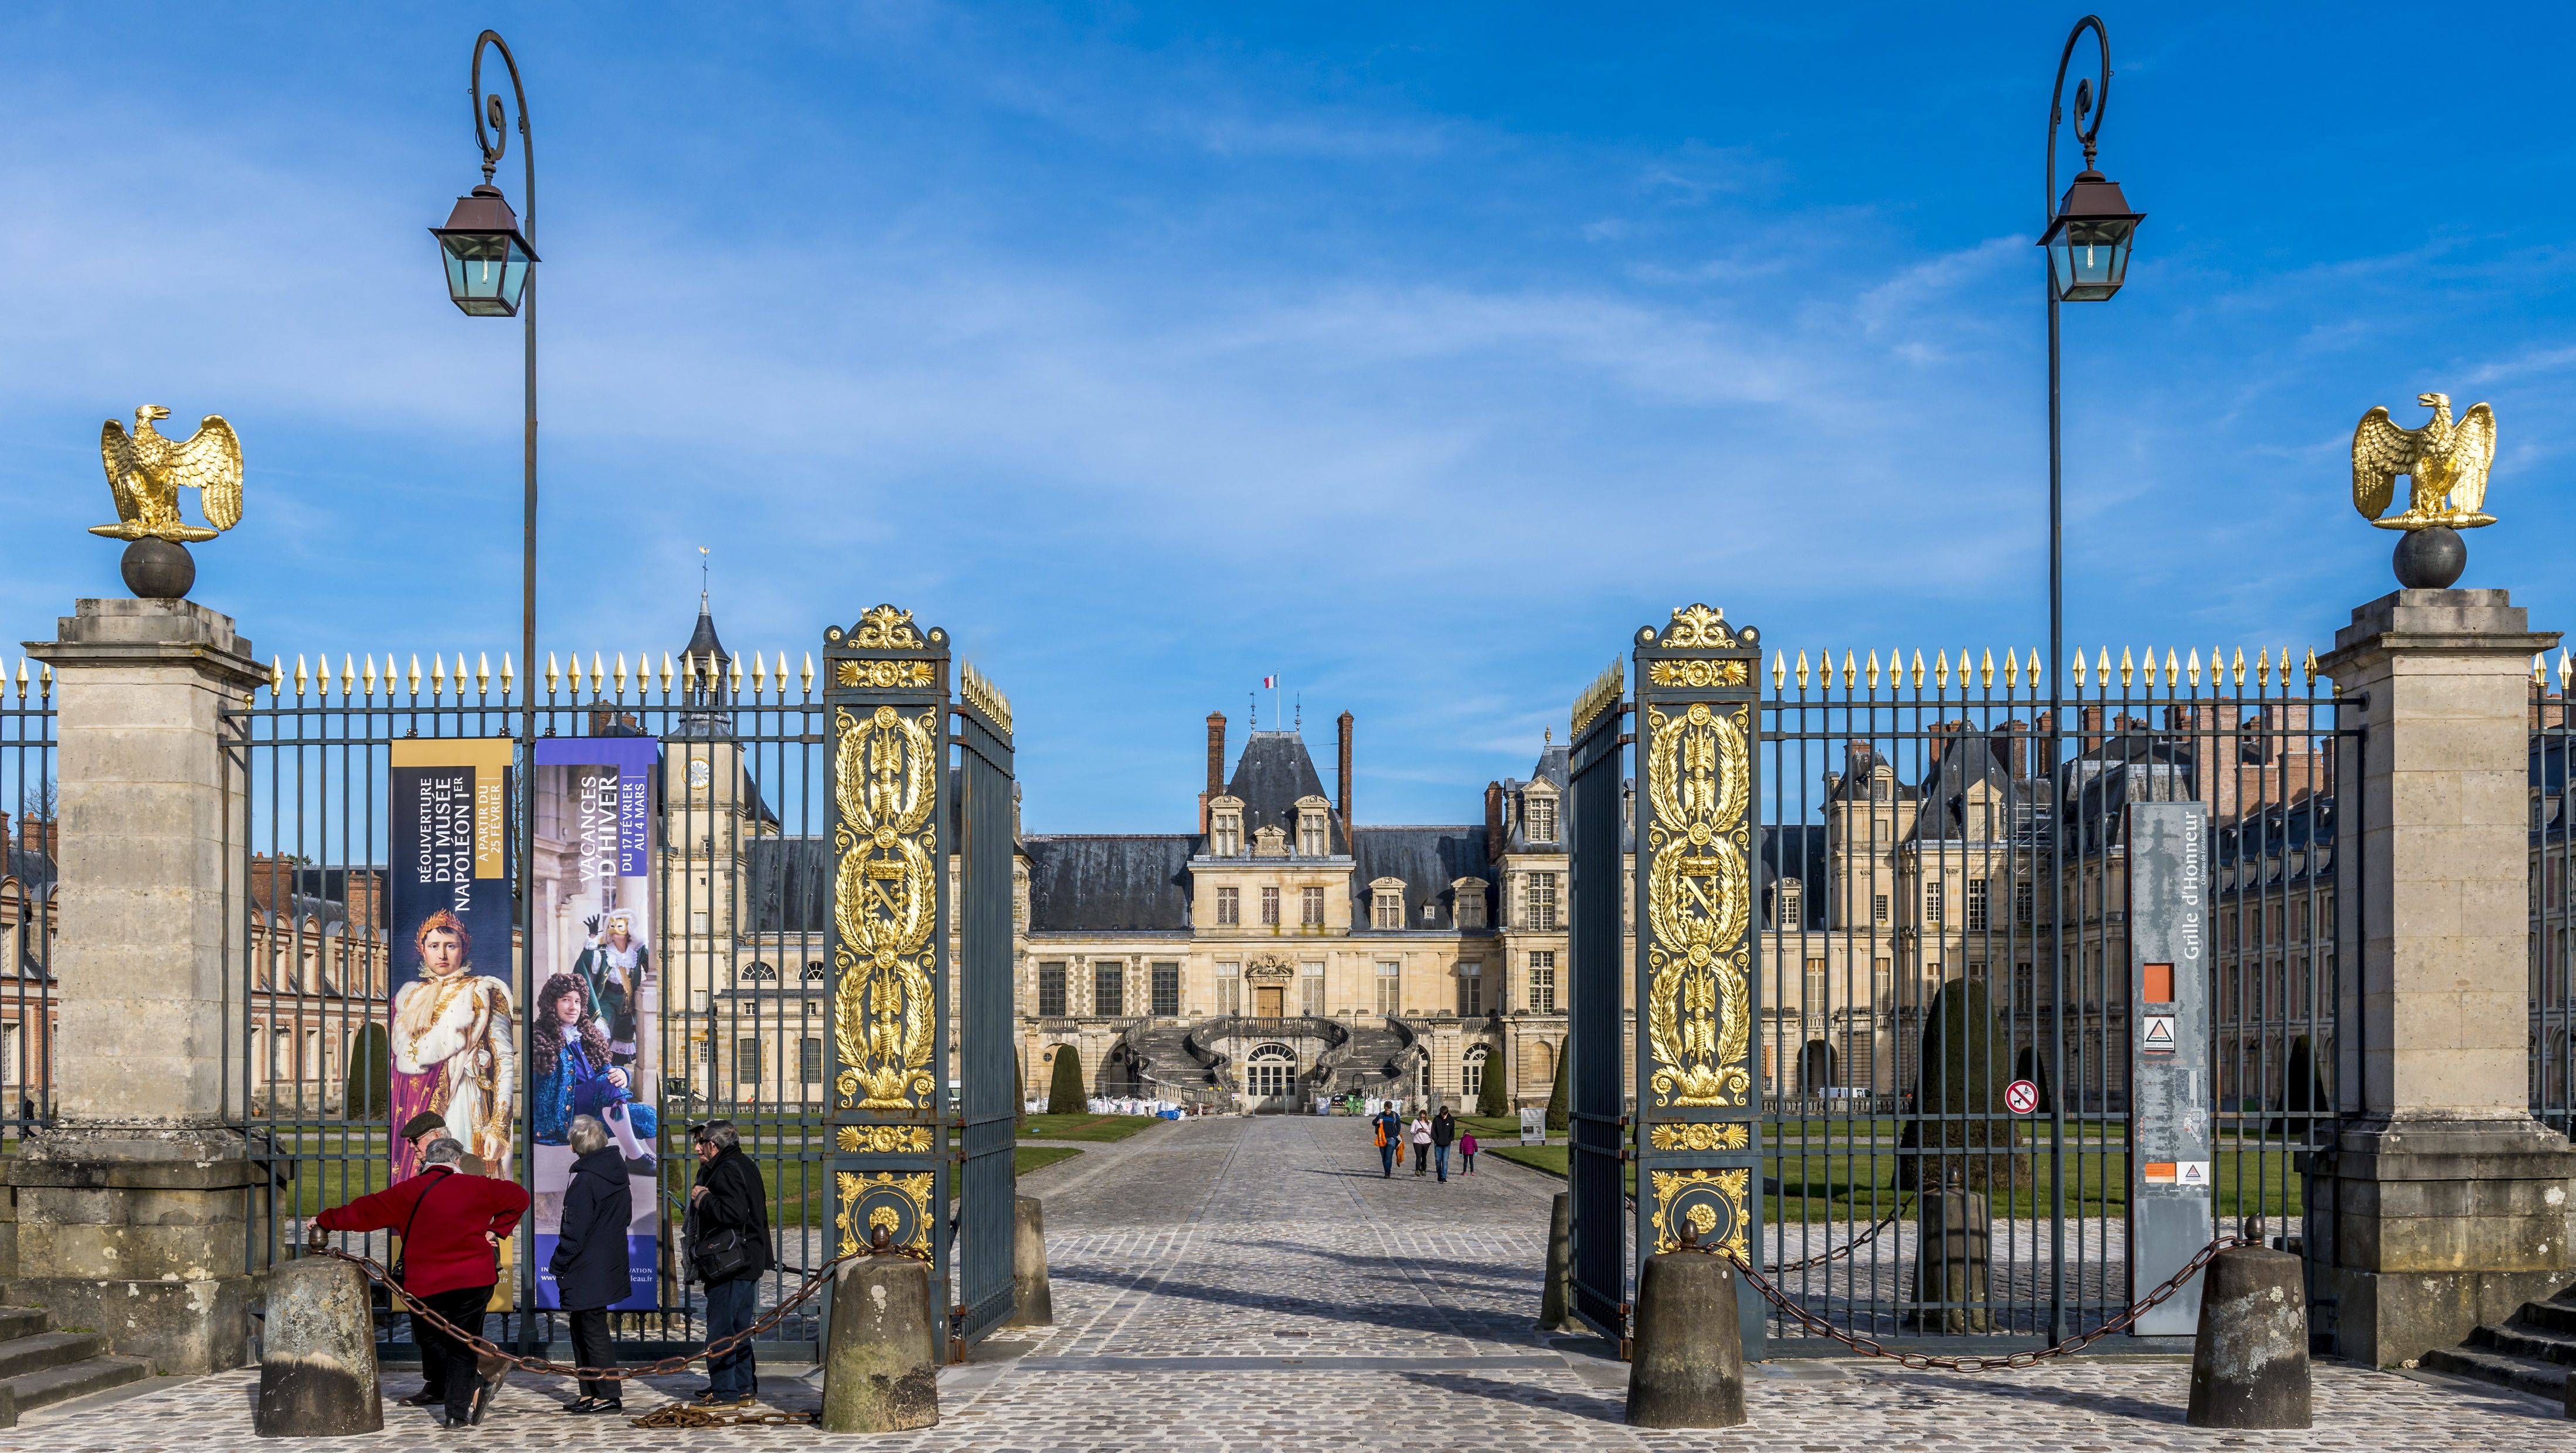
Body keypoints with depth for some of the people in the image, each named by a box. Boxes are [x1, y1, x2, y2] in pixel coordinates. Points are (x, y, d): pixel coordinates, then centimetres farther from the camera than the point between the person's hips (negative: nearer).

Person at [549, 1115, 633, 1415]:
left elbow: (575, 1232, -19)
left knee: (593, 1331, -1)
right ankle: (590, 1393, 22)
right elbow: (627, 1215, 16)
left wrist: (557, 1266, -10)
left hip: (588, 1271, -9)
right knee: (581, 1329, 18)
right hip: (610, 1264, 9)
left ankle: (608, 1395, 2)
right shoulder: (617, 1171, 6)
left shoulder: (585, 1181, -20)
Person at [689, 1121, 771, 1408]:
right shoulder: (744, 1166, 17)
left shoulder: (727, 1170, -15)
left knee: (720, 1326, -6)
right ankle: (744, 1389, 21)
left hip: (730, 1263, -11)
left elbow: (733, 1212, -28)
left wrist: (703, 1197, -14)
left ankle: (725, 1393, -5)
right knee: (739, 1326, 16)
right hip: (748, 1262, 11)